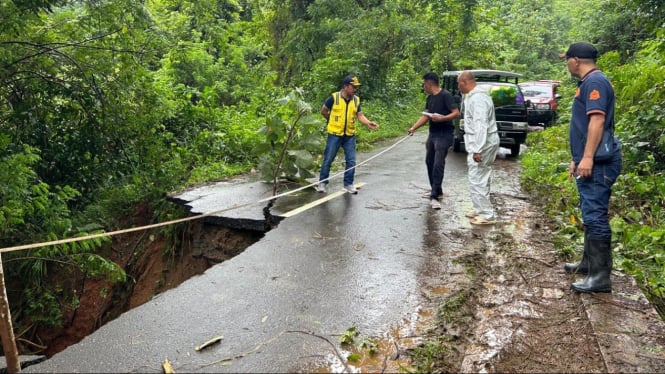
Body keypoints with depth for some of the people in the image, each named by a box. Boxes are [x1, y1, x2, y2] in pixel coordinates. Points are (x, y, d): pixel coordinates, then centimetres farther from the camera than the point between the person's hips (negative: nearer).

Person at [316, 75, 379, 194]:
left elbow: (360, 115, 2)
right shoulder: (334, 97, -10)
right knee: (328, 159, 3)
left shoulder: (356, 100, 3)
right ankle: (322, 183, 17)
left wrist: (368, 123, -16)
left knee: (351, 161, 4)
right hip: (335, 134, -4)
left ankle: (348, 184, 18)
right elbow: (323, 111, 2)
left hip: (350, 135, 4)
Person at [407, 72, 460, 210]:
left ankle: (434, 196, -15)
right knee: (429, 162, 13)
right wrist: (413, 128, 4)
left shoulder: (445, 95, -13)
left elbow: (456, 113, -17)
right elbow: (425, 116, 13)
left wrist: (442, 118, -29)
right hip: (432, 134, 9)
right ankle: (436, 190, 27)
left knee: (438, 164, -14)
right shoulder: (430, 98, 11)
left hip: (444, 135, -9)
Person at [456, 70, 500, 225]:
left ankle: (487, 215, -1)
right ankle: (481, 209, 29)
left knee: (477, 180, -6)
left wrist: (477, 150, -28)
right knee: (480, 179, 18)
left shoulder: (477, 98, -19)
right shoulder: (474, 96, 15)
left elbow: (481, 126, -25)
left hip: (481, 144, -11)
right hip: (483, 143, 11)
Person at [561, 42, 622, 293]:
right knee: (591, 215, 16)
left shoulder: (595, 81, -12)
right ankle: (590, 263, 26)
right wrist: (577, 159, 25)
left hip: (597, 164, -11)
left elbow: (597, 120, -23)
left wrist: (587, 157, -27)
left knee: (596, 216, -9)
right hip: (589, 163, 11)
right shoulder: (587, 83, 19)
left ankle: (601, 276, -6)